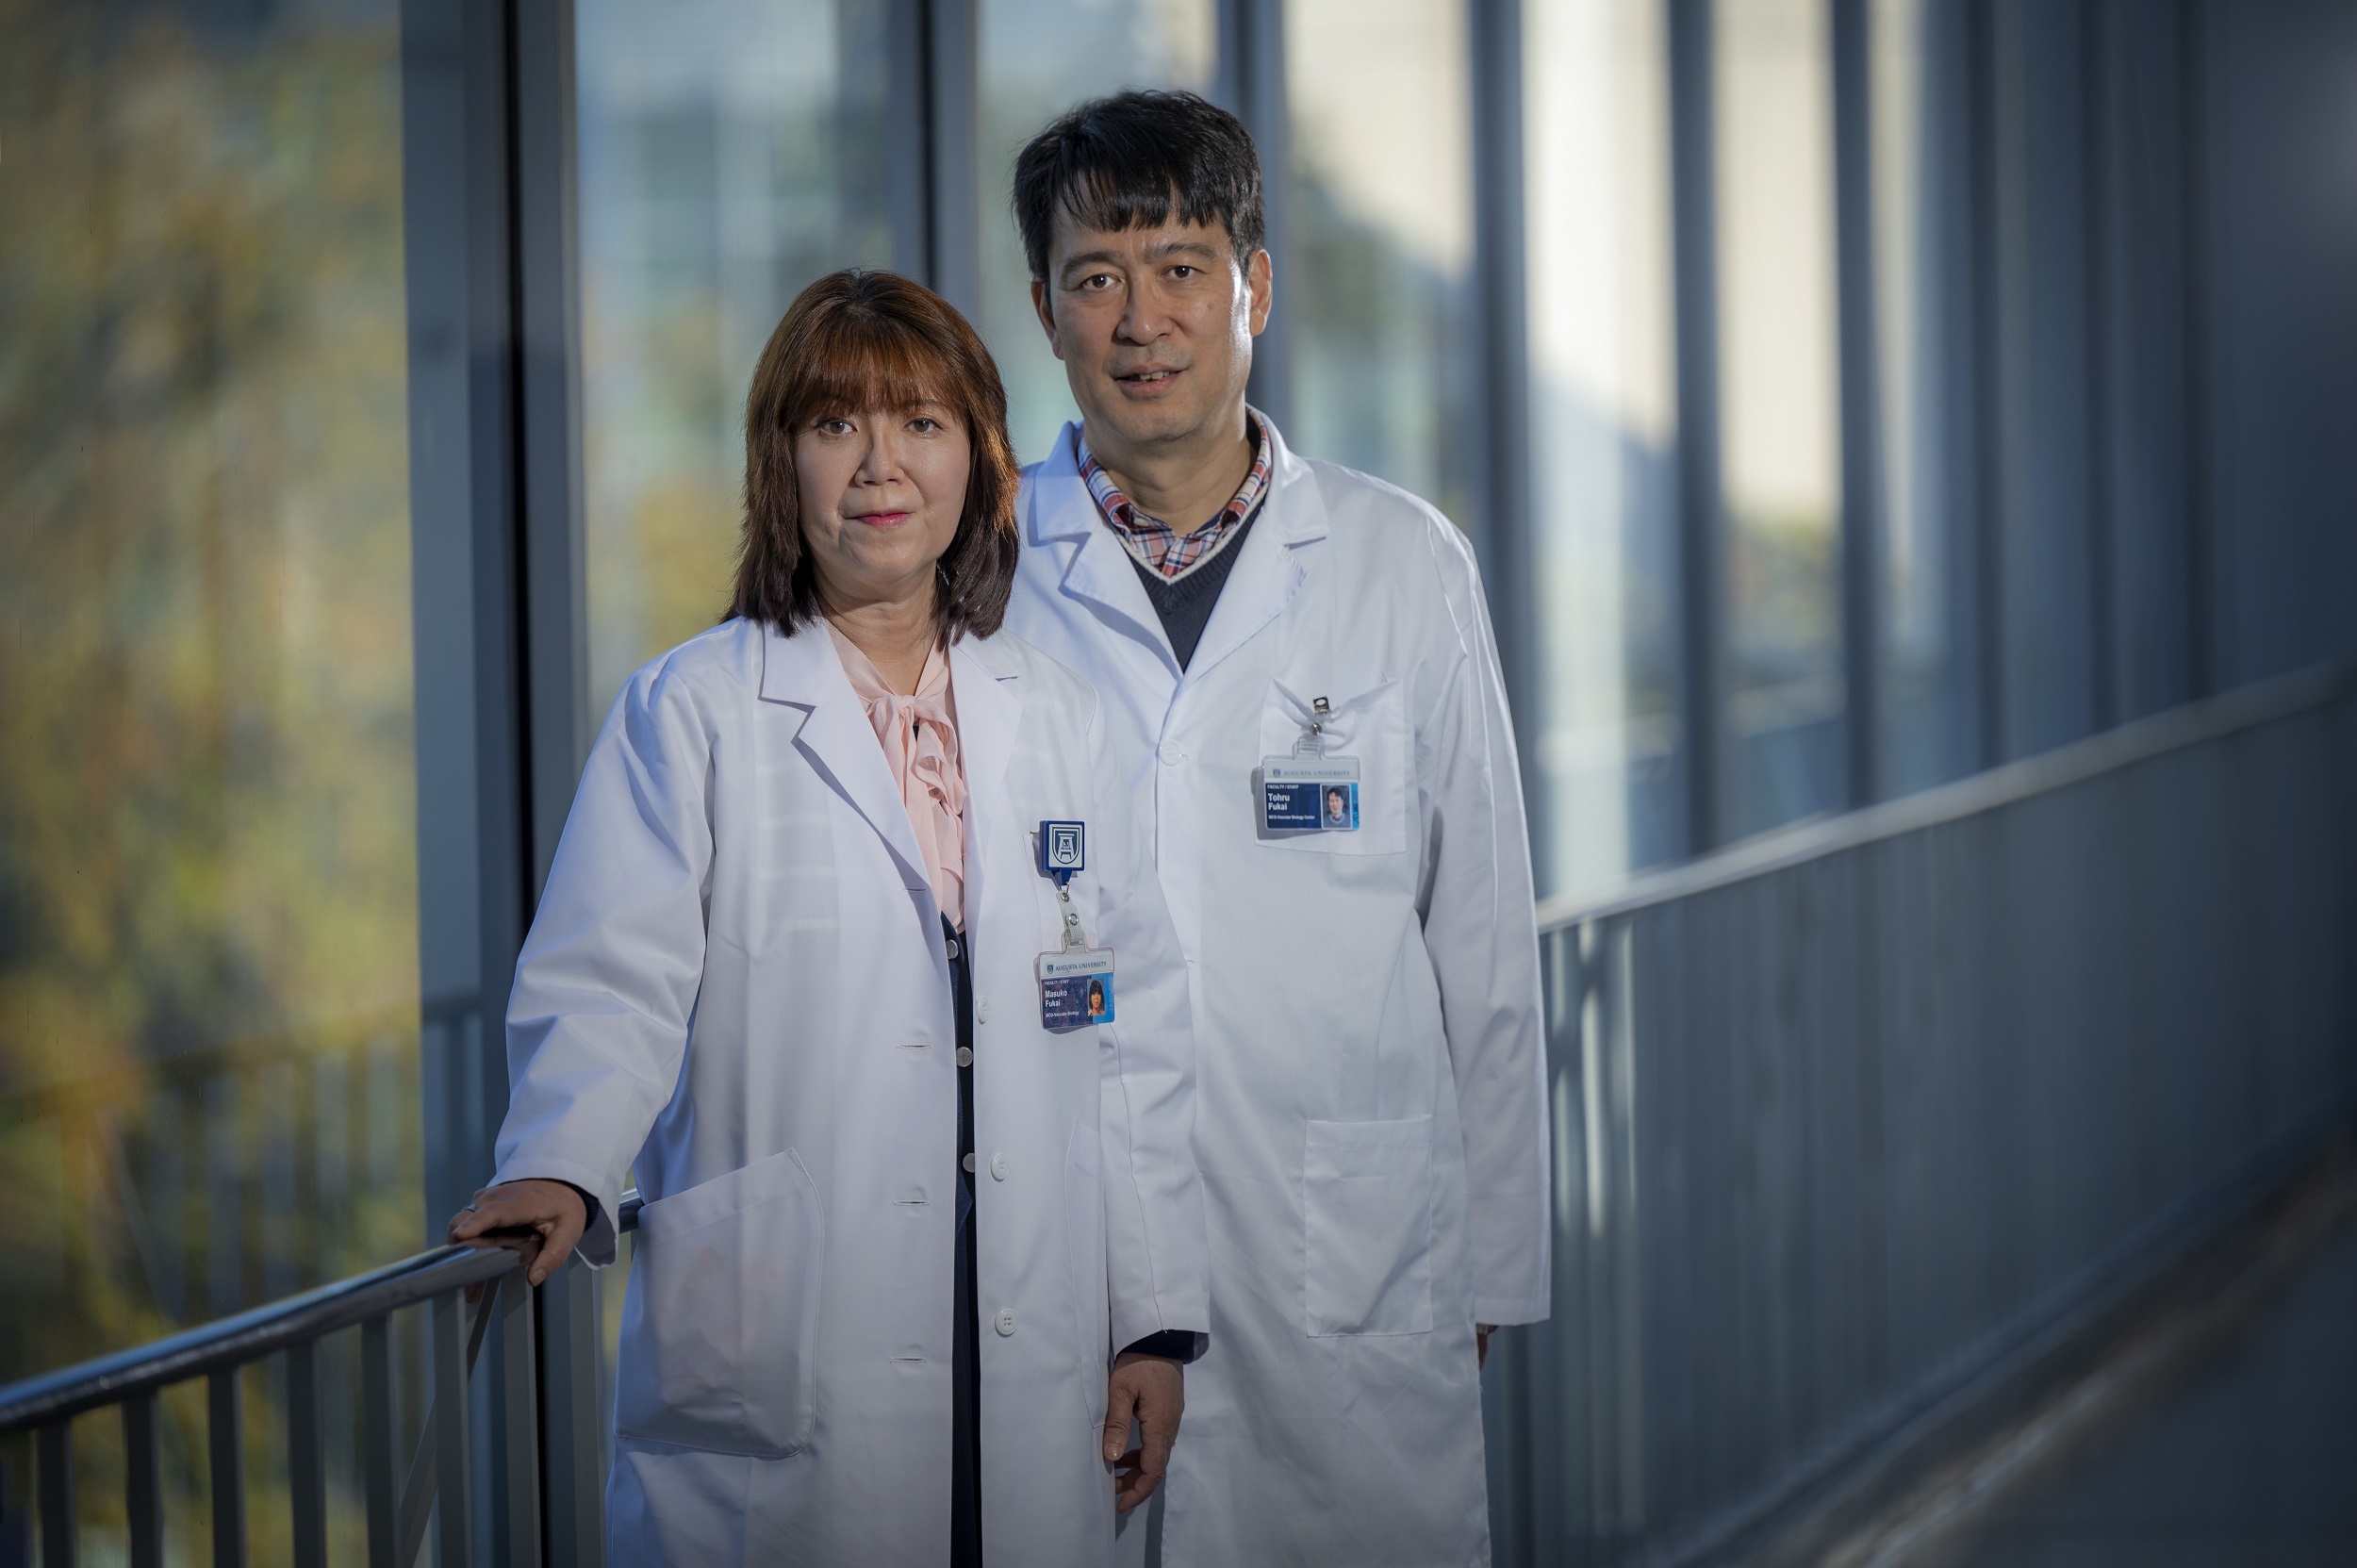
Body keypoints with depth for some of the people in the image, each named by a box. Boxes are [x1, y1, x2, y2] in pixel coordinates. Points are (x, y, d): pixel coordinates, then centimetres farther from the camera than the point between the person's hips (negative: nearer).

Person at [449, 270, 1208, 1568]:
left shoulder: (1052, 718, 14)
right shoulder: (690, 714, 3)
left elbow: (1136, 1019, 14)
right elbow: (613, 981, -5)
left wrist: (1158, 1316, 10)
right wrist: (559, 1170, -25)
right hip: (780, 1357, -3)